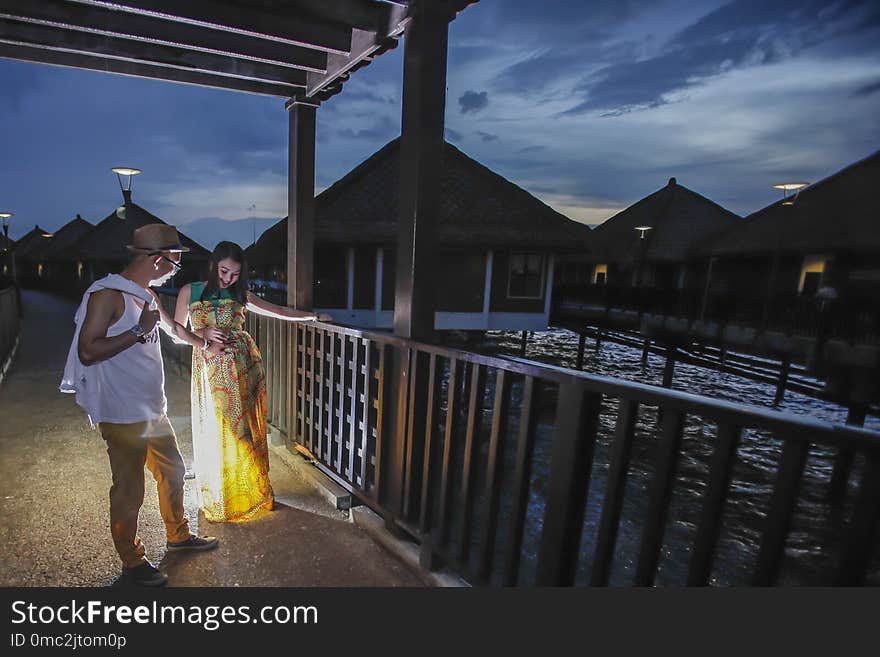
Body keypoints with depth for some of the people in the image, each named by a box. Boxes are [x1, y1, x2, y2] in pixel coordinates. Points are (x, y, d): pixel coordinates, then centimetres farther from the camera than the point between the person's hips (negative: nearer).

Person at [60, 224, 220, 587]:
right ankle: (132, 561, 27)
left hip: (153, 410, 9)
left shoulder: (147, 295, 9)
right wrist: (139, 330, -23)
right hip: (122, 416, -9)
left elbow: (173, 328, 27)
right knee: (129, 491, 6)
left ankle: (178, 534, 41)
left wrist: (206, 342, 38)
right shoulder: (107, 294, -17)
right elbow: (87, 352, -24)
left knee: (172, 472, 21)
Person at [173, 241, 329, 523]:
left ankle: (249, 493, 27)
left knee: (245, 430, 8)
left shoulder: (240, 294, 6)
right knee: (214, 433, 9)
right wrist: (204, 333, -12)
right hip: (210, 372, -1)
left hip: (244, 368, 1)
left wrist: (314, 316, 10)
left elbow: (279, 311, 10)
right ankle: (218, 498, 30)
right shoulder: (189, 292, 3)